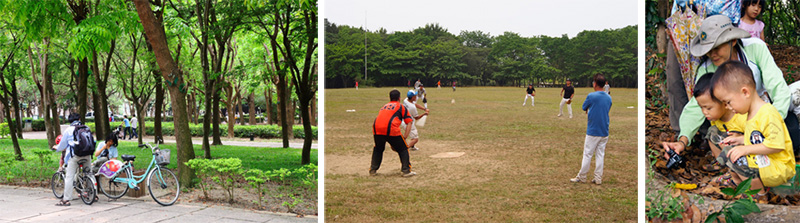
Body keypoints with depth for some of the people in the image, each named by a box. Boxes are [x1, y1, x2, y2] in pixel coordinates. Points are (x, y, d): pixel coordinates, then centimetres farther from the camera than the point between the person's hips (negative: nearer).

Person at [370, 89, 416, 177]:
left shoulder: (384, 106, 33)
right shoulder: (401, 107, 20)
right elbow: (409, 124, 10)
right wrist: (404, 138, 6)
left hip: (376, 130, 4)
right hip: (391, 130, -4)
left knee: (378, 148, 29)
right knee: (403, 149, 13)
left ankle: (373, 170, 26)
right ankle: (406, 170, 6)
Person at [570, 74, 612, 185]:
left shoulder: (591, 96, -13)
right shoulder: (609, 98, 4)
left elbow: (584, 108, 0)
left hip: (592, 131, -5)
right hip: (604, 132, 5)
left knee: (587, 154, 3)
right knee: (600, 155, 9)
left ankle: (581, 177, 10)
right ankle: (598, 178, 11)